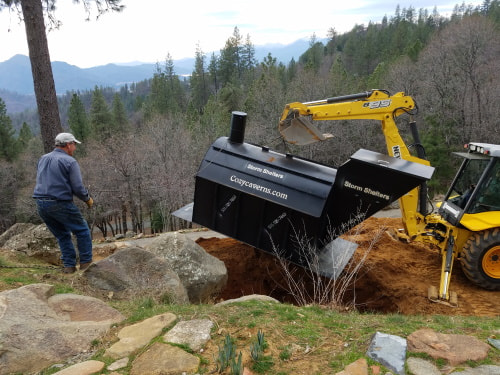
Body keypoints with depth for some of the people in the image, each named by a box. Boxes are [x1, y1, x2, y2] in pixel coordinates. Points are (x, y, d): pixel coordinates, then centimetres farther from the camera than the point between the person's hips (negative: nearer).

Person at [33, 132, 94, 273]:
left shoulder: (42, 159, 14)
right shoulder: (70, 161, -9)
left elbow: (42, 182, 21)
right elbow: (78, 187, -12)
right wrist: (88, 199, 4)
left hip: (41, 204, 7)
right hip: (60, 204, -7)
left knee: (62, 235, 19)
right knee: (82, 230, 10)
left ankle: (69, 265, 17)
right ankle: (85, 262, 13)